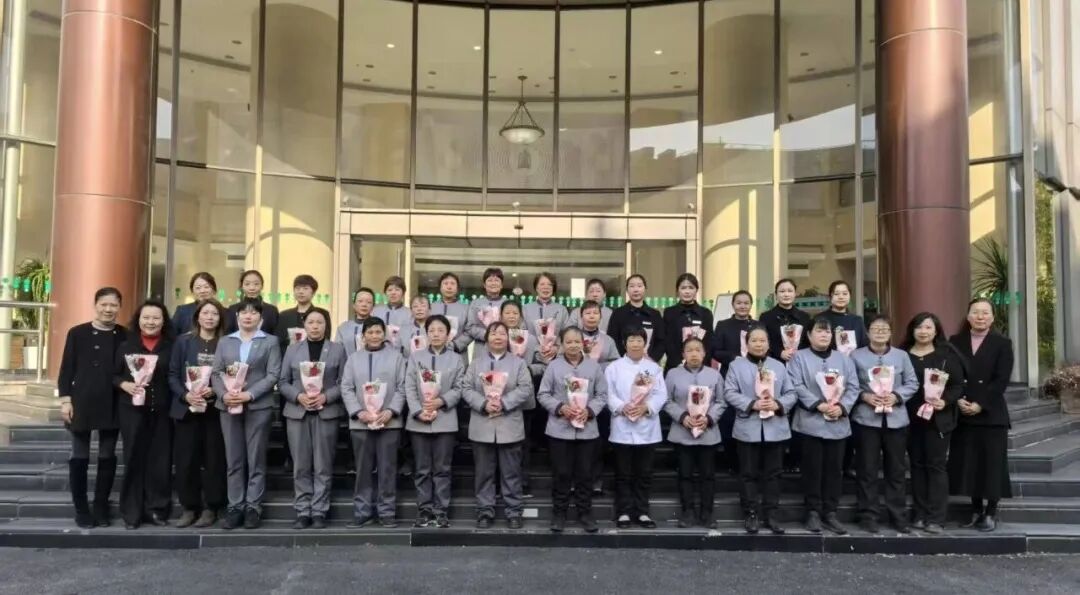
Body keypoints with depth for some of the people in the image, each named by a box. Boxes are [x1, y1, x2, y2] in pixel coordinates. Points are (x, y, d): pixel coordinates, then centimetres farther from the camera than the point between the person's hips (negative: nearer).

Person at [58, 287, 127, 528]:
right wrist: (65, 400, -6)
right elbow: (66, 368, -1)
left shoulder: (125, 336, 3)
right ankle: (81, 509, 15)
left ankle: (101, 508, 18)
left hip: (112, 406, 1)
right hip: (81, 404, -1)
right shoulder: (77, 333, 1)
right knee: (79, 458, 5)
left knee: (107, 458, 7)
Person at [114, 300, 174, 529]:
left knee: (160, 459, 3)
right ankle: (131, 512, 12)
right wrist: (124, 384, -11)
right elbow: (114, 374, 8)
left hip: (162, 411, 0)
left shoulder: (171, 347, 5)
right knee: (133, 458, 4)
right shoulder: (126, 345, 7)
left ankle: (157, 508, 13)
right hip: (132, 409, 0)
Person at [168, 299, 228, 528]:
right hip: (186, 408, 1)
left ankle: (210, 508, 12)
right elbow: (173, 375, 2)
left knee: (214, 460, 2)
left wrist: (214, 390, -16)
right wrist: (185, 395, -14)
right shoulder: (183, 341, 4)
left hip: (215, 409, -1)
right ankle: (189, 508, 14)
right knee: (186, 460, 2)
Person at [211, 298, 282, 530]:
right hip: (229, 406, 3)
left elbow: (273, 374, -4)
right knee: (233, 460, 6)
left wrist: (249, 394, -15)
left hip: (258, 406, -3)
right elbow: (215, 373, 8)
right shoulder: (225, 341, 14)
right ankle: (235, 506, 12)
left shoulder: (271, 341, 5)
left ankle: (253, 507, 7)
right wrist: (224, 394, -11)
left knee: (256, 459, 1)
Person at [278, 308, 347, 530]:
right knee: (301, 467, 4)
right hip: (297, 412, 2)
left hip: (326, 413, -1)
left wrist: (326, 396, -14)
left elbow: (344, 382, 1)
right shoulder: (292, 349, 12)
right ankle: (302, 512, 11)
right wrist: (298, 396, -10)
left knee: (323, 467, 1)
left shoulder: (337, 349, 7)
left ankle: (319, 512, 7)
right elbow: (282, 382, 7)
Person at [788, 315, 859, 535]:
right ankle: (813, 512, 10)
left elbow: (853, 387, 6)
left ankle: (830, 513, 16)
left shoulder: (844, 360, 13)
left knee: (834, 468, 7)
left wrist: (842, 407, -10)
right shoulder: (800, 358, 0)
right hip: (811, 422, -4)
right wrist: (818, 404, -17)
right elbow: (797, 387, -10)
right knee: (813, 468, 1)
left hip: (838, 424, 4)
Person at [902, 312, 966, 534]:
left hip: (938, 418, -3)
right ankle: (919, 514, 16)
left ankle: (936, 518, 3)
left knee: (936, 465, -1)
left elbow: (958, 385, -3)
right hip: (911, 418, 3)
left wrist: (945, 401, -19)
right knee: (917, 465, 9)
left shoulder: (947, 354, 0)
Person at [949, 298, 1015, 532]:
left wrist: (980, 405, -15)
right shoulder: (956, 341, 8)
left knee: (992, 463, 1)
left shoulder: (1002, 343, 1)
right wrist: (958, 400, -11)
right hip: (963, 413, 2)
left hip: (991, 413, -2)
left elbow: (1001, 380, -7)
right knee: (969, 463, 5)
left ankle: (991, 513, 11)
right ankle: (976, 510, 17)